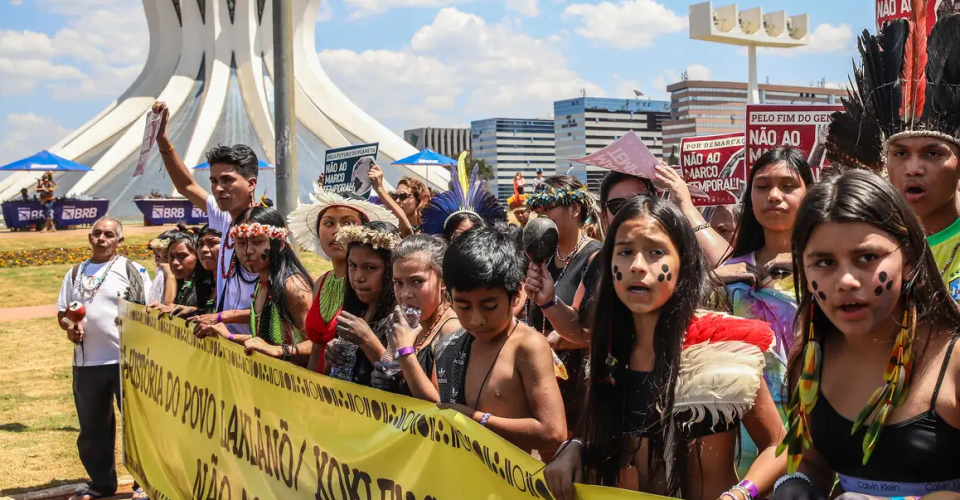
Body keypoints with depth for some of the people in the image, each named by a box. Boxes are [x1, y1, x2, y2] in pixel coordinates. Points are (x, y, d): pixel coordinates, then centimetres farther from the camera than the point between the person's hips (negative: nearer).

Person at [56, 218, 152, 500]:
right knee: (92, 426, 12)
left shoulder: (133, 270, 0)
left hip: (128, 359, -4)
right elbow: (62, 312, 14)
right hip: (86, 362, 5)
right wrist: (68, 326, -8)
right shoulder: (76, 273, 12)